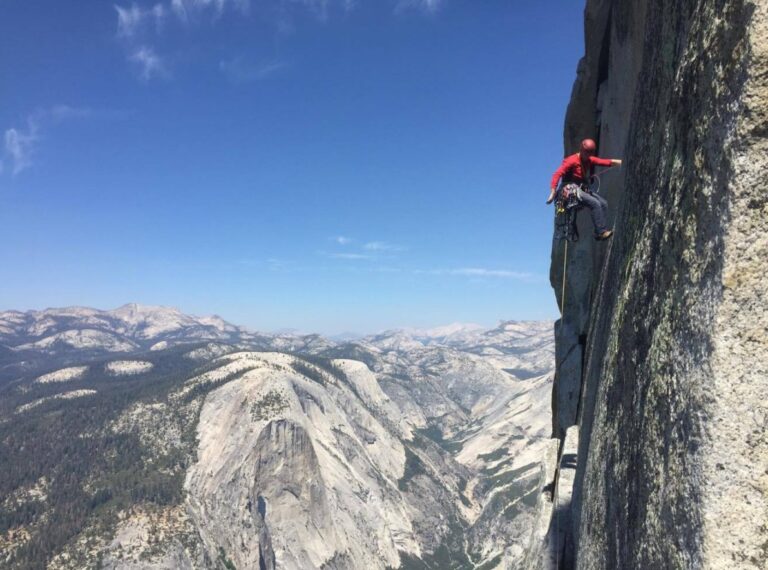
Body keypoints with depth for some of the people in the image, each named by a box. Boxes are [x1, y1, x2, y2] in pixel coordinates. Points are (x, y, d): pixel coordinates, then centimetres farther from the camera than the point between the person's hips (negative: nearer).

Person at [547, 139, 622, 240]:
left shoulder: (590, 160, 9)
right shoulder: (572, 161, -13)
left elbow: (608, 162, 2)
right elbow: (557, 175, -21)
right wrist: (553, 193, -29)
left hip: (584, 189, 8)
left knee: (603, 203, -8)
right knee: (595, 203, -23)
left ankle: (604, 230, -9)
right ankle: (600, 232, -22)